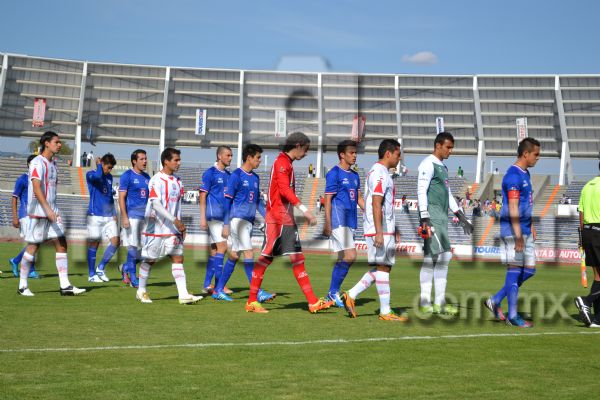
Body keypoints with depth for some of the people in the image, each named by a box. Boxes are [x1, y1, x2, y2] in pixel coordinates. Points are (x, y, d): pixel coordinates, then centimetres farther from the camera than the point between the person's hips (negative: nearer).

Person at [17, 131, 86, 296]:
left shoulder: (52, 164, 16)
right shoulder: (37, 162, -11)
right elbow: (36, 187, -22)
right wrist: (48, 209, -30)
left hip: (52, 211, 8)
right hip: (38, 210, -8)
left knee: (61, 245, 0)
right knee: (33, 246, -1)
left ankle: (65, 286, -1)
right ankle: (22, 286, 11)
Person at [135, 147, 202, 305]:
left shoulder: (177, 181, 11)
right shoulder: (157, 180, -13)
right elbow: (156, 204, -23)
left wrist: (180, 225, 12)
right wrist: (174, 220, -27)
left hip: (172, 229, 7)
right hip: (156, 227, -7)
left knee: (178, 258, -2)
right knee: (149, 260, 5)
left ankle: (183, 295, -7)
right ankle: (141, 291, 22)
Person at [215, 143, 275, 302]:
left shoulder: (255, 177, 15)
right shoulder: (236, 176, -7)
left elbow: (258, 201, 21)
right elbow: (227, 201, -8)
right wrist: (226, 225, -11)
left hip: (249, 221, 8)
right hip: (238, 219, -8)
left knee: (234, 256, 10)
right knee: (249, 253, -12)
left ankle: (218, 290, 19)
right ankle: (258, 293, -13)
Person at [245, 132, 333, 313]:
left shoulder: (287, 164, 18)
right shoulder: (281, 162, -10)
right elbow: (285, 190, -23)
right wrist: (305, 210, -29)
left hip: (287, 219, 10)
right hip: (276, 218, -10)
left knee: (298, 258, 5)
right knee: (265, 258, -4)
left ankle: (313, 302, 4)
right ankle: (252, 302, 4)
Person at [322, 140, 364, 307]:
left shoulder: (355, 175, 17)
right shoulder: (334, 173, -6)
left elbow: (359, 198, 21)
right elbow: (328, 200, -9)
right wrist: (327, 224, -14)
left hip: (351, 222, 8)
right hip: (339, 221, -8)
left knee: (342, 259, 8)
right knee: (350, 256, -15)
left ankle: (332, 293, 16)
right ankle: (334, 292, -3)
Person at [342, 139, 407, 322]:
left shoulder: (381, 172, 19)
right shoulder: (379, 173, -13)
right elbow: (376, 204, -21)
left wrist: (393, 228, 27)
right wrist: (379, 232, -25)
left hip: (385, 228, 10)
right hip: (379, 230, -10)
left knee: (383, 266, 12)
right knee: (383, 266, -5)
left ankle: (351, 295, 14)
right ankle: (385, 311, 0)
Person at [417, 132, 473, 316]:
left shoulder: (442, 167, 21)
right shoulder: (428, 164, -7)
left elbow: (448, 193, 27)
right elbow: (421, 191, -14)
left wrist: (460, 216, 24)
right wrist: (425, 218, -20)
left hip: (441, 217, 9)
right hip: (432, 214, -9)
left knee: (431, 258, 7)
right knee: (444, 255, -11)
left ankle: (425, 303, 9)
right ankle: (439, 302, -7)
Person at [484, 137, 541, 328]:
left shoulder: (525, 173, 15)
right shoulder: (513, 176, -16)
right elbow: (513, 209, -20)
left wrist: (531, 227, 22)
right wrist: (518, 237, -22)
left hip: (525, 231, 10)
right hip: (513, 231, -10)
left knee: (529, 270, 11)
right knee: (515, 269, -3)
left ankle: (495, 301, 19)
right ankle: (513, 316, 7)